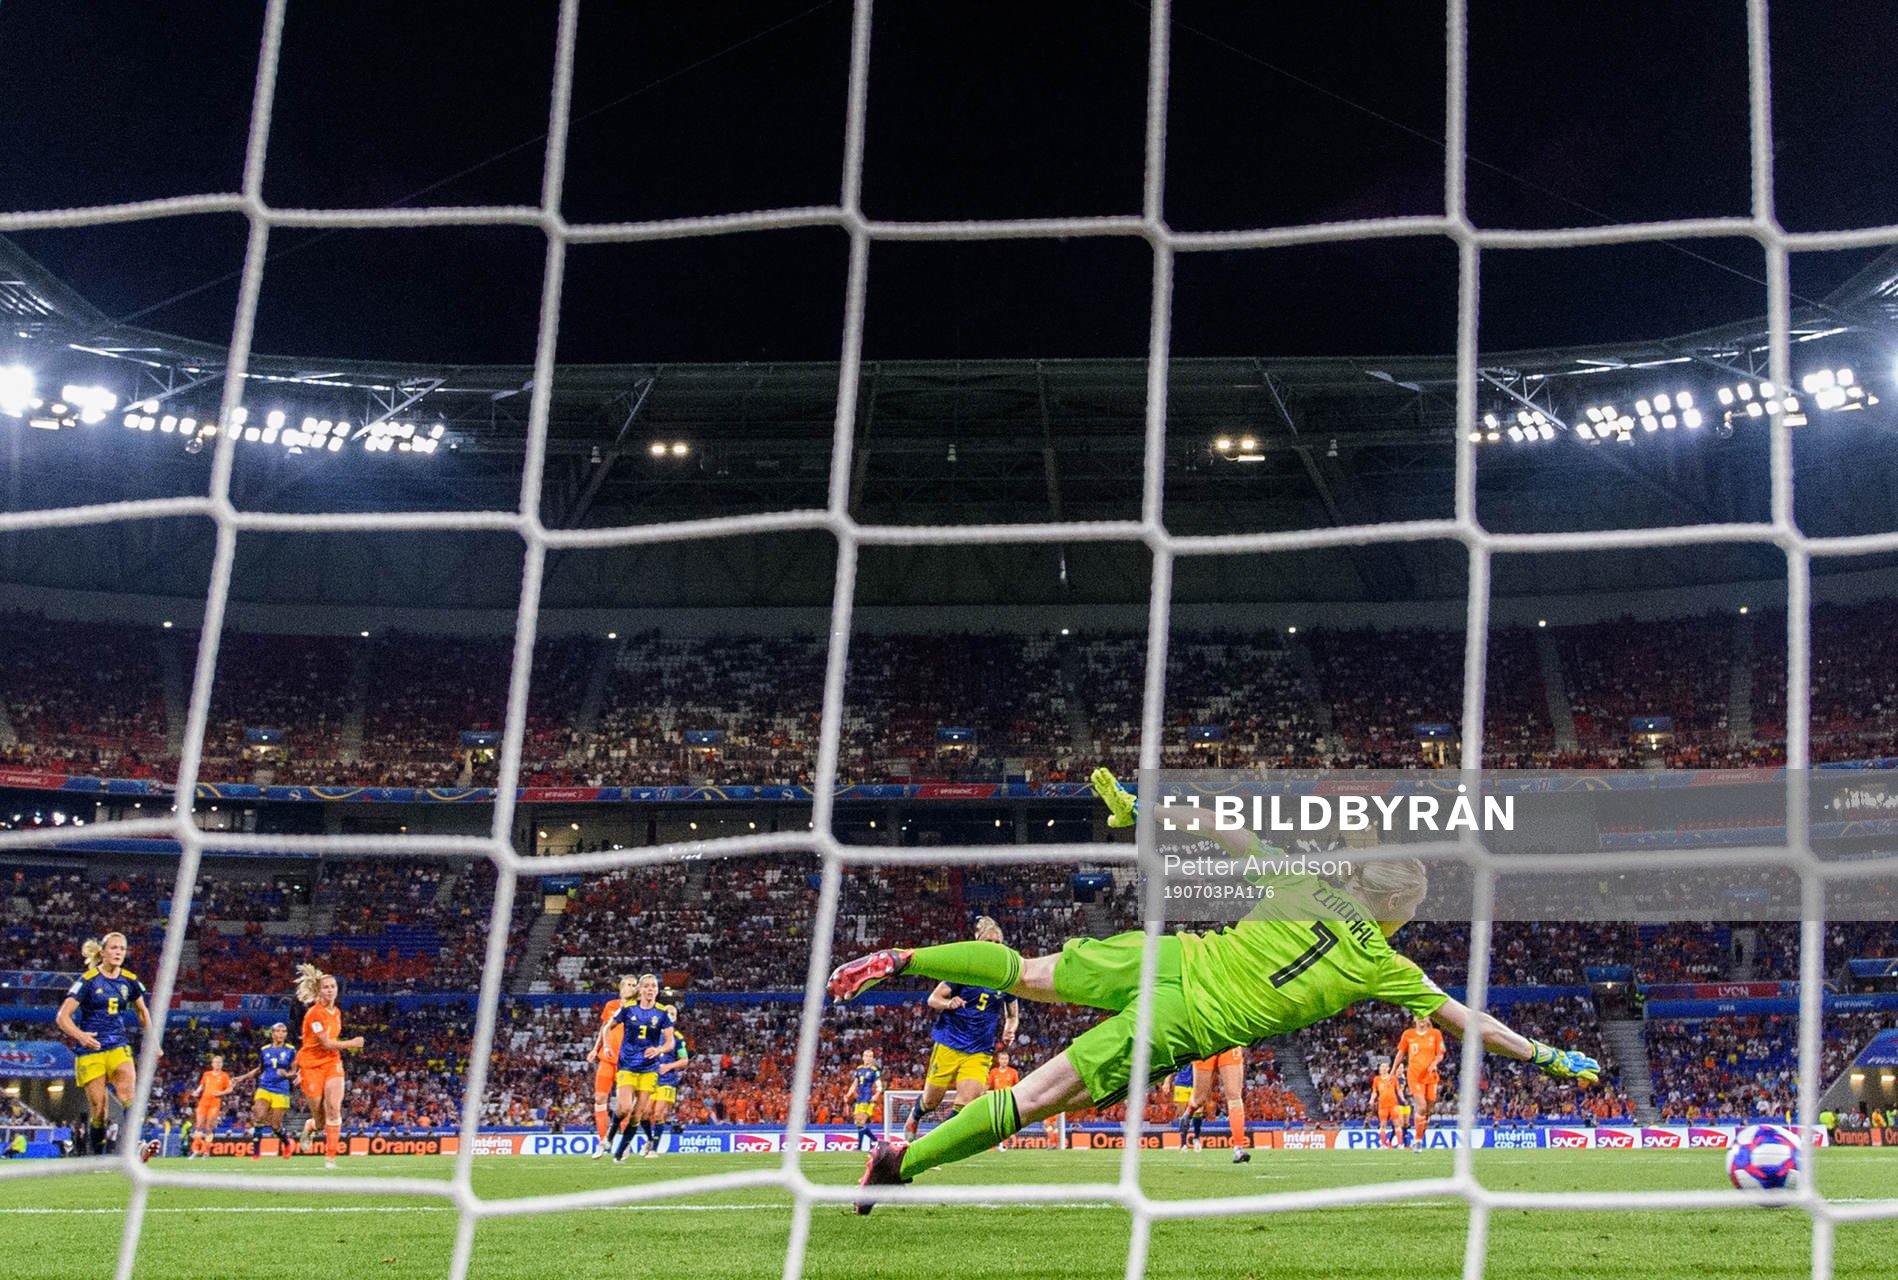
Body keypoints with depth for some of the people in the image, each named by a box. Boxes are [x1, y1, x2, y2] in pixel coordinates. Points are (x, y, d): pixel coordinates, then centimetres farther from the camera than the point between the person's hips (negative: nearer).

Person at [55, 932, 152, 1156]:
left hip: (119, 1047, 2)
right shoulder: (88, 980, -6)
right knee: (98, 1109, -3)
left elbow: (142, 1012, 24)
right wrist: (79, 1035, -29)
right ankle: (96, 1156, 14)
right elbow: (62, 1017, -10)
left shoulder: (129, 980, 6)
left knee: (129, 1095, -23)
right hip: (91, 1050, -2)